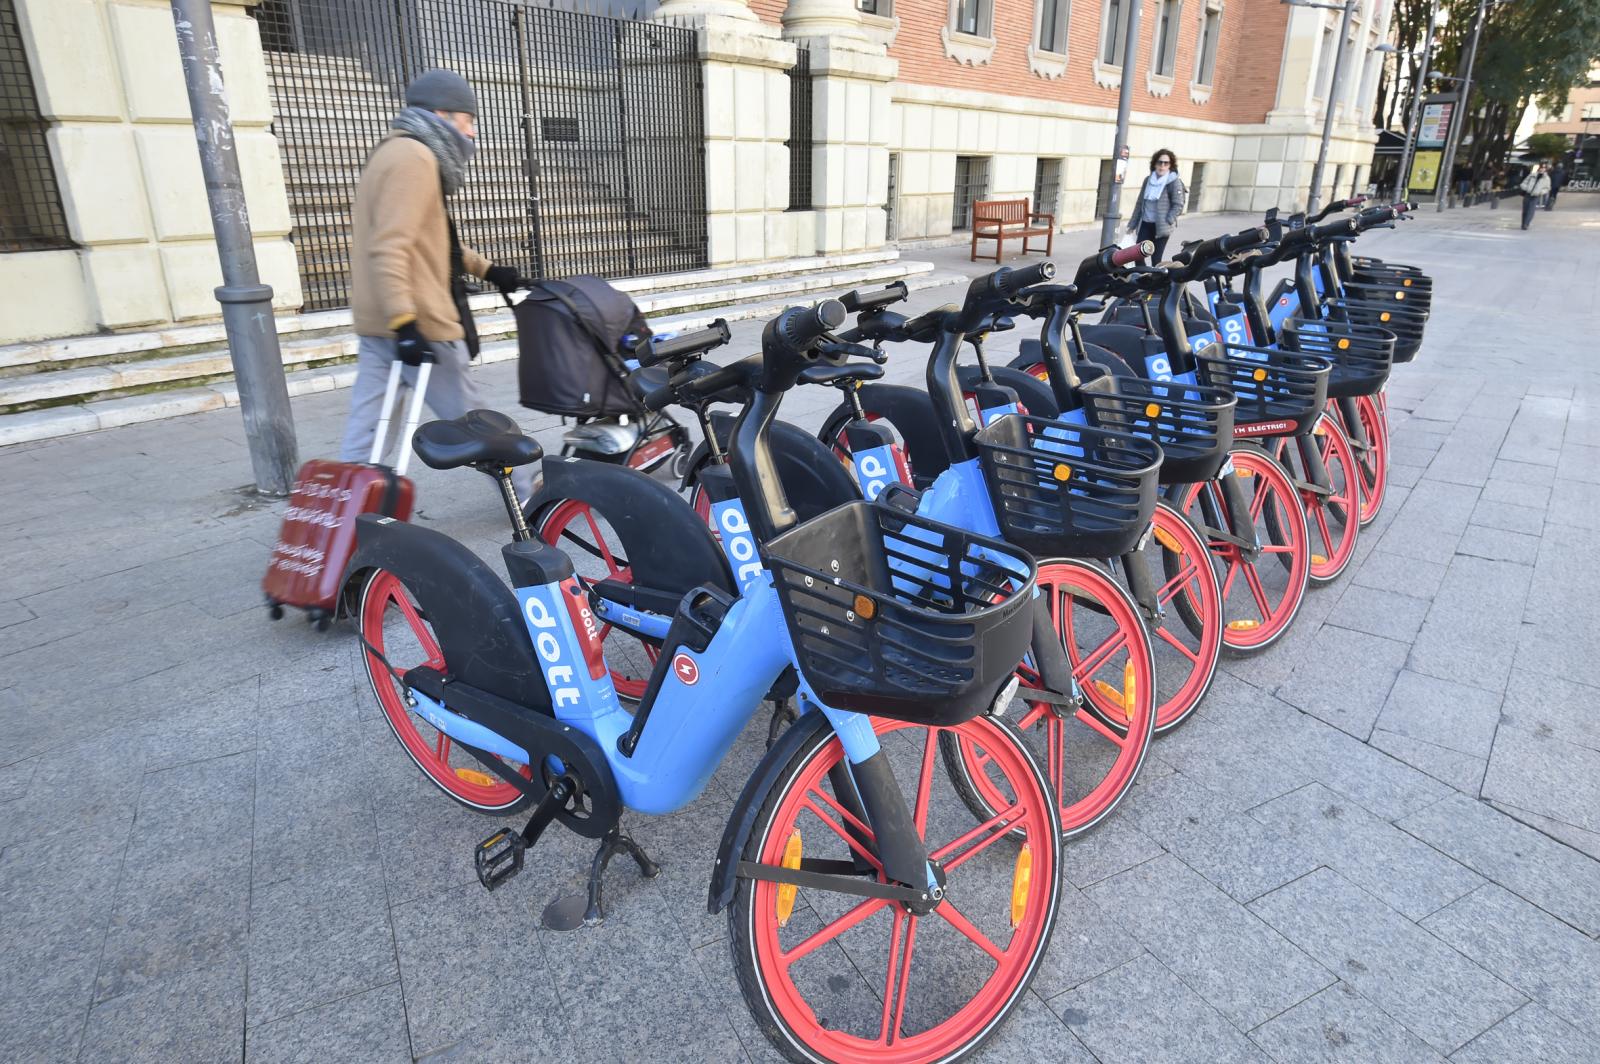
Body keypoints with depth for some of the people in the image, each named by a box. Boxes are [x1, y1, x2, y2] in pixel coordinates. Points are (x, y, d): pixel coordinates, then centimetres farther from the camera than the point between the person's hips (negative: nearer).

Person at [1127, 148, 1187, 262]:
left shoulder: (1174, 182, -6)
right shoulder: (1148, 179, 10)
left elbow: (1178, 205, -8)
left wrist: (1167, 222, -17)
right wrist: (1133, 224, 16)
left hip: (1161, 227, -5)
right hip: (1145, 224, 5)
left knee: (1156, 260, -4)